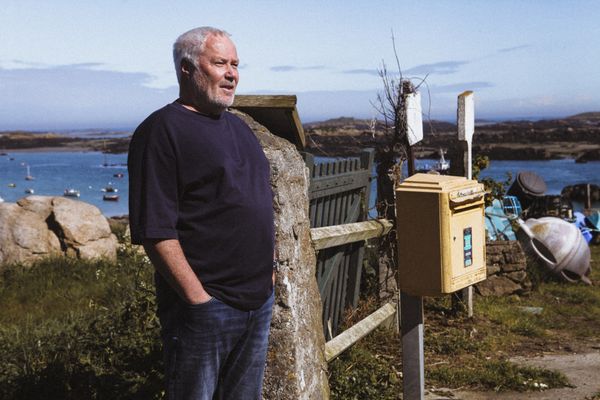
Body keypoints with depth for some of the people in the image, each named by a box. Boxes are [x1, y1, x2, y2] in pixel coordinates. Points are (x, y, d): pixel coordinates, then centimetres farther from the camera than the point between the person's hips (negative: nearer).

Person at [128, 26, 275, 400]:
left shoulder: (238, 126, 14)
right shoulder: (163, 129, -12)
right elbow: (155, 229, -18)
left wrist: (268, 269, 15)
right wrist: (198, 298, -19)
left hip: (260, 300, 8)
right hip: (205, 304, -8)